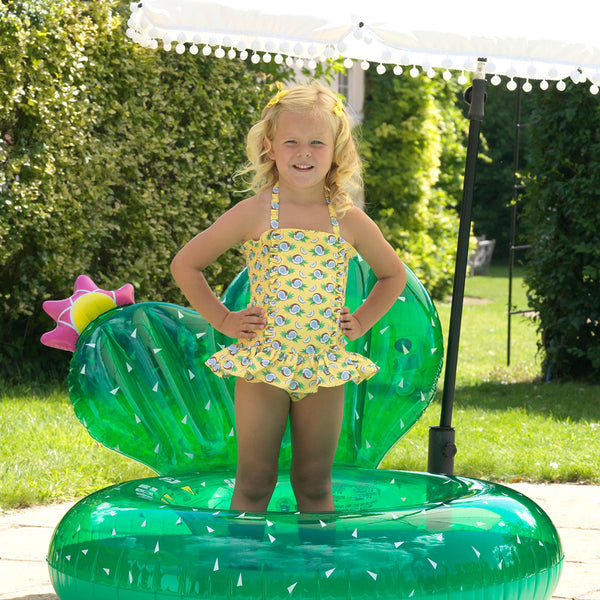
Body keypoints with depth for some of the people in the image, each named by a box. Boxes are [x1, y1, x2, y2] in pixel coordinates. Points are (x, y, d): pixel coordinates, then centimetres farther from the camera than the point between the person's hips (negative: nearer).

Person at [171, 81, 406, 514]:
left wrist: (361, 321, 8)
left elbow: (394, 274, 20)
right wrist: (223, 319, -1)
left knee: (315, 485, 11)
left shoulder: (350, 221, 2)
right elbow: (185, 265, 2)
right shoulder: (254, 214, -5)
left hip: (325, 369, 2)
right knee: (254, 484, 3)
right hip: (263, 364, -2)